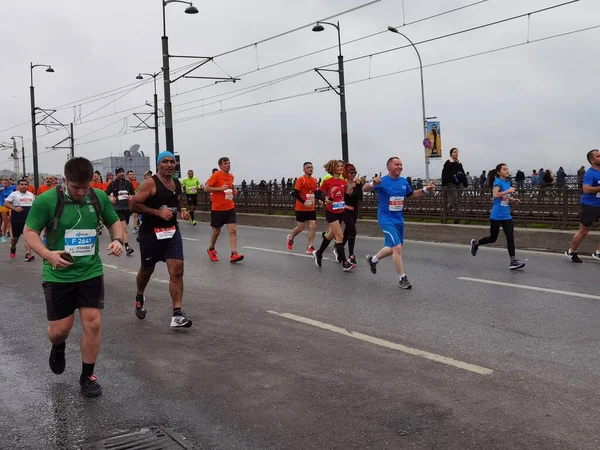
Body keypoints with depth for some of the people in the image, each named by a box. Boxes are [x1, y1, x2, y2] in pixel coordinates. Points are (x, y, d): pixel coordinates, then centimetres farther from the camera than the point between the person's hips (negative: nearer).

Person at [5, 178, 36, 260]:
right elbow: (6, 203, -9)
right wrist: (15, 208, -21)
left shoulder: (31, 195, 11)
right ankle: (13, 247, 46)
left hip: (29, 219, 2)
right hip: (17, 219, -2)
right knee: (16, 236, 14)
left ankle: (28, 254, -18)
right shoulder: (14, 194, -4)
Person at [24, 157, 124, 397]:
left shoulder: (99, 197, -5)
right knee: (60, 328, 5)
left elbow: (113, 221, 11)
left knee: (92, 324, 0)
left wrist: (117, 240, -11)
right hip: (58, 275, -2)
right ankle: (58, 348, 44)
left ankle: (87, 376, 18)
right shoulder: (47, 200, -15)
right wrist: (48, 254, -25)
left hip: (91, 273, 2)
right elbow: (29, 231, -9)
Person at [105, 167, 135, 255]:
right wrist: (110, 199, -14)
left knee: (123, 227, 15)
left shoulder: (128, 183, 9)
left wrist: (132, 197, -3)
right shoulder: (112, 184, 0)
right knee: (124, 228, -15)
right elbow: (105, 194, 5)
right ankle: (127, 247, -19)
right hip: (118, 208, -4)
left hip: (127, 208, 4)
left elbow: (133, 194, 18)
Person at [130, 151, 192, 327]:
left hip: (172, 231, 4)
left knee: (177, 270, -10)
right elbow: (134, 205, -16)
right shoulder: (150, 183, -12)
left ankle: (177, 315, -10)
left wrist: (183, 211, 5)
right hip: (151, 233, -4)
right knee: (146, 270, 14)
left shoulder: (177, 184, 8)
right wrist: (158, 212, -23)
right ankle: (140, 298, 46)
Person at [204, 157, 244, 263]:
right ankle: (211, 249, 33)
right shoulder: (216, 175, -10)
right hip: (217, 208, -4)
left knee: (233, 230, -8)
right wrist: (220, 188, -22)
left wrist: (233, 191, 4)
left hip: (229, 207, 4)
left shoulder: (231, 176, 9)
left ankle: (234, 254, -12)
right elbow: (206, 188, -15)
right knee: (216, 231, 8)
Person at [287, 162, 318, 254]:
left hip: (311, 208, 6)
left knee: (313, 226, -3)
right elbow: (295, 193, -16)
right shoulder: (301, 179, -12)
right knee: (301, 227, 3)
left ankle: (310, 247, 3)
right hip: (301, 208, -5)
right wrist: (304, 202, -23)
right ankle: (290, 238, 33)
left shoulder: (314, 180, 8)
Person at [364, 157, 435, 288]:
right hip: (386, 220, -7)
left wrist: (426, 190, 6)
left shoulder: (403, 181, 5)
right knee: (397, 247, -14)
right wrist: (373, 183, -42)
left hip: (399, 219, 7)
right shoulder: (383, 181, -14)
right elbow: (364, 189, -20)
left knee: (393, 248, 18)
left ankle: (373, 260, 43)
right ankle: (402, 278, -1)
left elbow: (411, 194, 20)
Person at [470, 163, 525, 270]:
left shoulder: (507, 182, 11)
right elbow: (495, 195, -27)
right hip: (496, 216, -6)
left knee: (510, 237, -5)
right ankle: (475, 243, 33)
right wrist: (508, 190, -24)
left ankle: (513, 261, -6)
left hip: (506, 216, 6)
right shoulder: (498, 182, -10)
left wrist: (513, 200, 8)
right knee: (493, 238, 7)